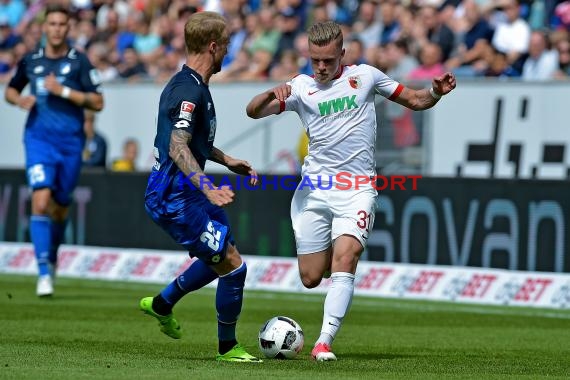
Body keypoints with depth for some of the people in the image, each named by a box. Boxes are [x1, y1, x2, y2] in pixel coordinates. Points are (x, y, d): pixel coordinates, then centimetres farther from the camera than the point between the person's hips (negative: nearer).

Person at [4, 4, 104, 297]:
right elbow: (10, 90, 20)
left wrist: (63, 91, -15)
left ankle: (52, 257, 39)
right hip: (39, 139, 0)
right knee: (41, 201, -17)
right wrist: (19, 99, -3)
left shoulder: (79, 61, -2)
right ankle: (44, 273, -18)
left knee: (60, 207, 10)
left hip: (71, 142, 0)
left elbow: (97, 103, -5)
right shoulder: (30, 61, 5)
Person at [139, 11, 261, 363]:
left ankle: (162, 304, 37)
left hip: (184, 193, 11)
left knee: (220, 258, 25)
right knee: (234, 266, -8)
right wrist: (208, 188, -43)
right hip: (175, 198, -11)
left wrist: (228, 161, 30)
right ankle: (228, 347, 5)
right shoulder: (189, 91, -21)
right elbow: (178, 147, -32)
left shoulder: (189, 85, 12)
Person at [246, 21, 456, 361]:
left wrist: (437, 93, -6)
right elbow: (253, 112, -3)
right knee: (311, 278, 4)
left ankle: (325, 342, -21)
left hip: (357, 189, -2)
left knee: (344, 262, -22)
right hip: (314, 188, 2)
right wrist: (272, 94, -24)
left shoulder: (365, 76, 6)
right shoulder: (301, 87, 5)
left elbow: (415, 101, 15)